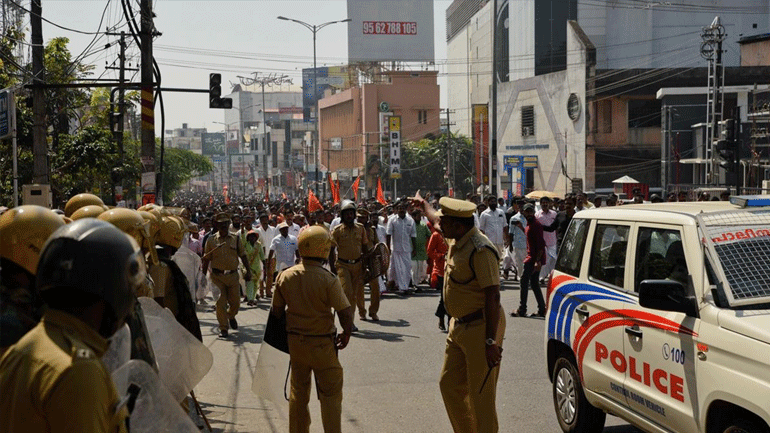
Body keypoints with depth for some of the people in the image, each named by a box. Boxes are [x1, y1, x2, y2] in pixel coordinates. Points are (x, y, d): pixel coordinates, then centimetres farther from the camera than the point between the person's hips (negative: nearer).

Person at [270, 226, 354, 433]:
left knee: (298, 390, 19)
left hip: (295, 340, 5)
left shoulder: (285, 276, -5)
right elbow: (345, 313, -18)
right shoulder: (328, 280, -19)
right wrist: (346, 334, 1)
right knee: (330, 393, 8)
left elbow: (277, 311, 3)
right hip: (322, 343, -5)